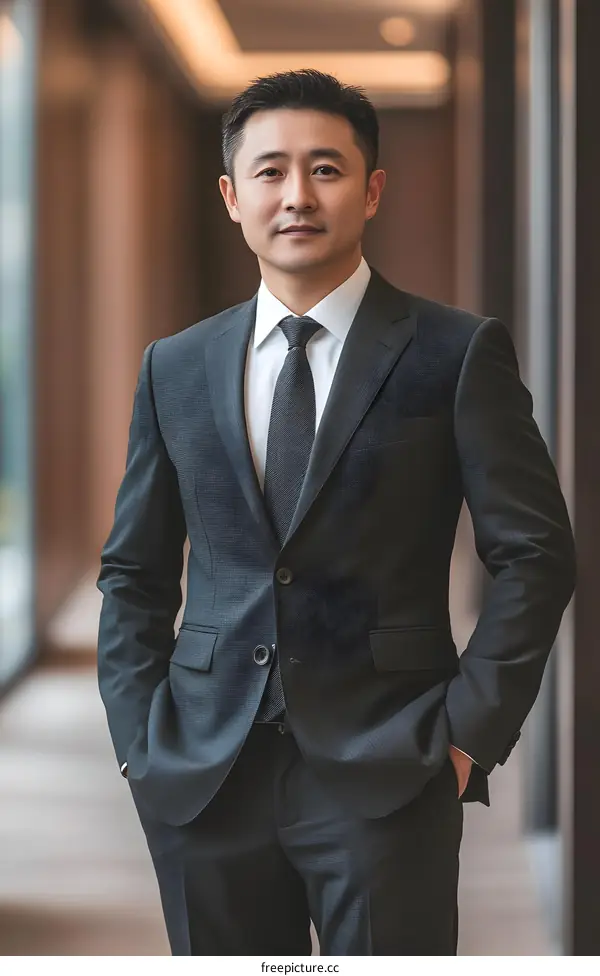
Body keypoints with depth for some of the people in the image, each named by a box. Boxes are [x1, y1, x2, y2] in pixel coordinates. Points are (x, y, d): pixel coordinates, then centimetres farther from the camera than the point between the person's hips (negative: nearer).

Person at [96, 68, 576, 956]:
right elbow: (134, 572, 14)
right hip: (202, 776, 3)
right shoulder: (175, 368, 9)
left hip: (388, 775, -3)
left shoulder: (458, 355, -2)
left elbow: (534, 552, -2)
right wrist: (138, 736, 5)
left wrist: (470, 730, -8)